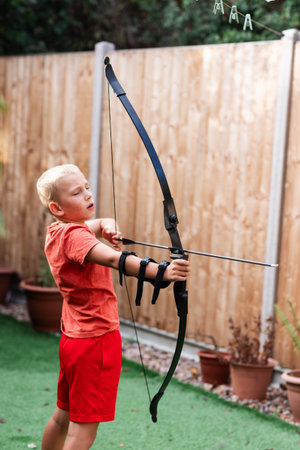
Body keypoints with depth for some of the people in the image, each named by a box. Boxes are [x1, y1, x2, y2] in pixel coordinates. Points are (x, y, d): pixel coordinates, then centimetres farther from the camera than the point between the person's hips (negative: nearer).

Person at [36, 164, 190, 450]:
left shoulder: (56, 233, 8)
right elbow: (112, 259, -37)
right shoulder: (73, 236, -20)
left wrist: (108, 228, -5)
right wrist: (160, 271, -50)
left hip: (73, 338, 10)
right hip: (96, 340, -10)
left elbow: (99, 223, 20)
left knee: (63, 416, 23)